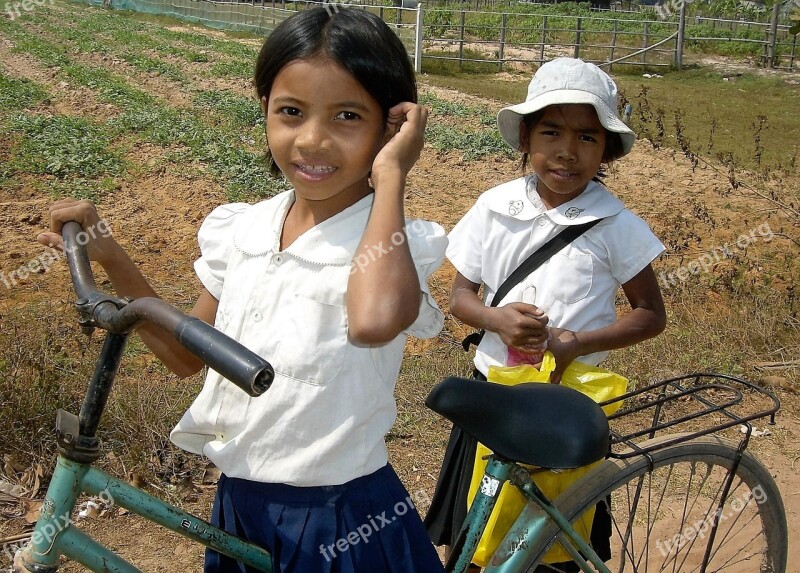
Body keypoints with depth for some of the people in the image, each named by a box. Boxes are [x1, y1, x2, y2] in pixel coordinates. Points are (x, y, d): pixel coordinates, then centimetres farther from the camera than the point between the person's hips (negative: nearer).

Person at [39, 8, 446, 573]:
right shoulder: (242, 229, -2)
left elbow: (375, 321, -43)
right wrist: (108, 255, -2)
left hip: (341, 523, -5)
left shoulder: (395, 244, -19)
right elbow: (187, 352, 7)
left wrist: (389, 177, -31)